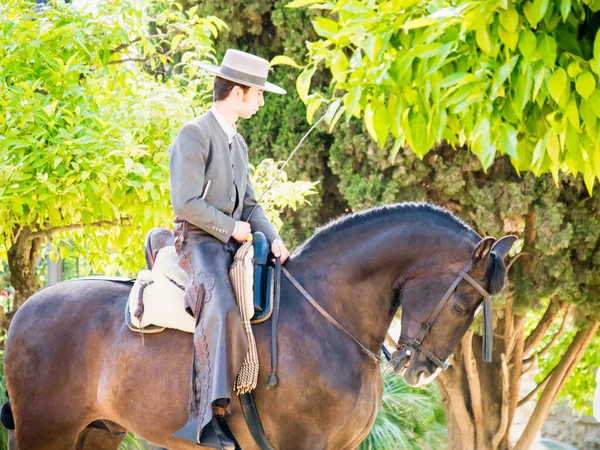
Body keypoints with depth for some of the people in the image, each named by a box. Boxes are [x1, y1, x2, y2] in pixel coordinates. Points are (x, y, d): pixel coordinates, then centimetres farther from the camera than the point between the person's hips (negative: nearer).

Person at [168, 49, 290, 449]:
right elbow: (186, 203, -16)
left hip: (233, 245, 10)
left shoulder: (238, 143, 21)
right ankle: (210, 414, -43)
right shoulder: (194, 135, -8)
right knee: (222, 308, -34)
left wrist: (272, 237, 2)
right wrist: (232, 227, -10)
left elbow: (249, 204, 20)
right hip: (199, 242, -9)